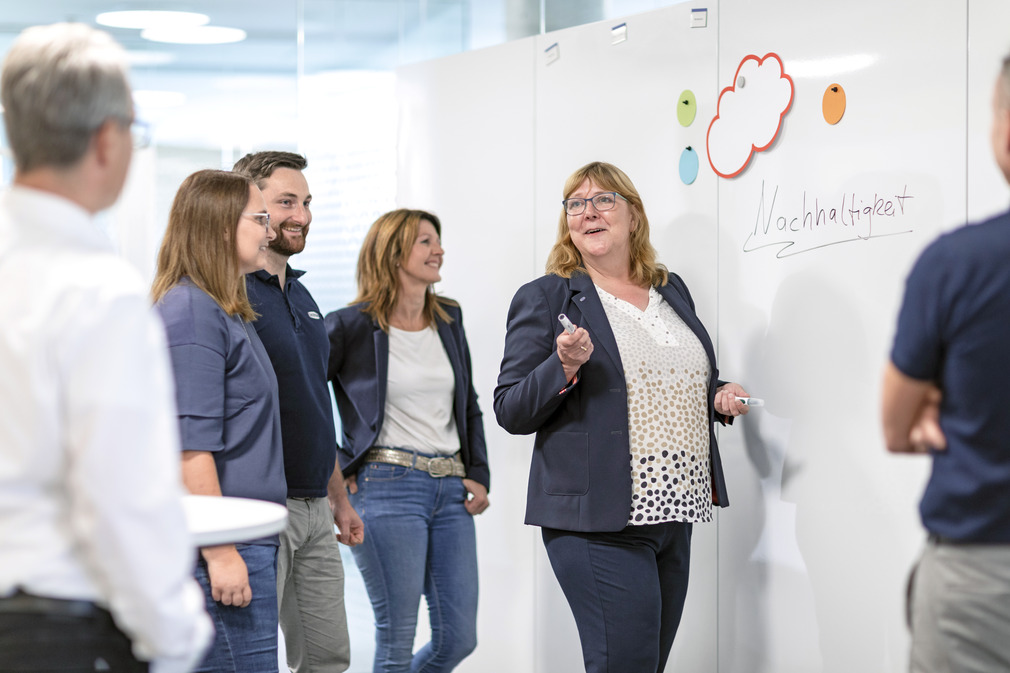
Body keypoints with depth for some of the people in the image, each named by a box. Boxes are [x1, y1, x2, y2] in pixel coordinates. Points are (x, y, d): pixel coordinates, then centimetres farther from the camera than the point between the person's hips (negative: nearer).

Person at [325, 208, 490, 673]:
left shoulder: (448, 319, 14)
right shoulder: (352, 326, -5)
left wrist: (478, 474, 12)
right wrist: (332, 467, -6)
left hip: (451, 487, 6)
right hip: (387, 487, -6)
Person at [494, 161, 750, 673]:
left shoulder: (671, 290, 16)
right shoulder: (544, 299, -1)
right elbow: (510, 412, -4)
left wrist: (719, 396, 7)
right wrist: (564, 367, -21)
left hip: (674, 514, 6)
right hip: (598, 522, -6)